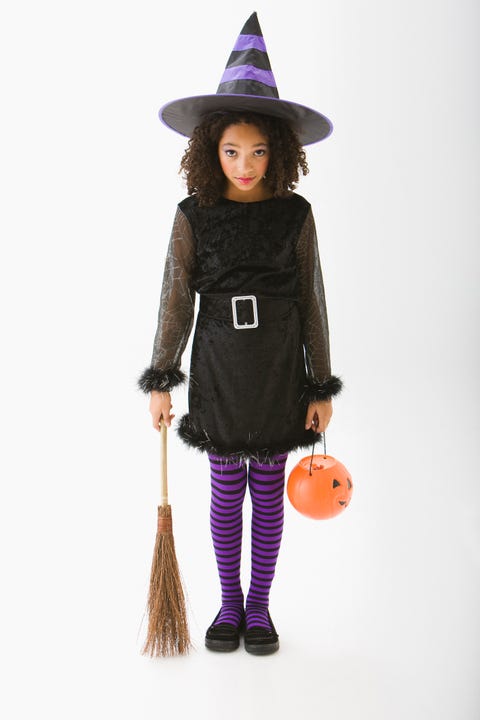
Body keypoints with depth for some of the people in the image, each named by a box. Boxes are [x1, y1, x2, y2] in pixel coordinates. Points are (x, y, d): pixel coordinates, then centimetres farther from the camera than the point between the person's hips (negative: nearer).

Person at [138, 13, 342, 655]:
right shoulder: (193, 216, -4)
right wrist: (161, 381, -2)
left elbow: (312, 303, 0)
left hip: (280, 371, 0)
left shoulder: (295, 214, -4)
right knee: (227, 491, 11)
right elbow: (176, 301, -1)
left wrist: (322, 387, 0)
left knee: (269, 489, 11)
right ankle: (230, 601, 29)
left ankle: (260, 604, 28)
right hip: (219, 369, 0)